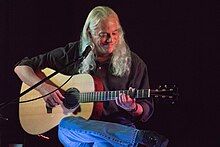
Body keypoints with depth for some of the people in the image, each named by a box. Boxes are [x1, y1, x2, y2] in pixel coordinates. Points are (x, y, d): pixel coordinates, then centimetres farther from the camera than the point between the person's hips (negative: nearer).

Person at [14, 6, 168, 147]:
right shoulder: (73, 53, 6)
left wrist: (133, 108, -14)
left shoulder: (133, 63, 6)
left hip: (117, 129, -3)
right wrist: (43, 87, -10)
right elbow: (22, 67, 9)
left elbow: (146, 111, 10)